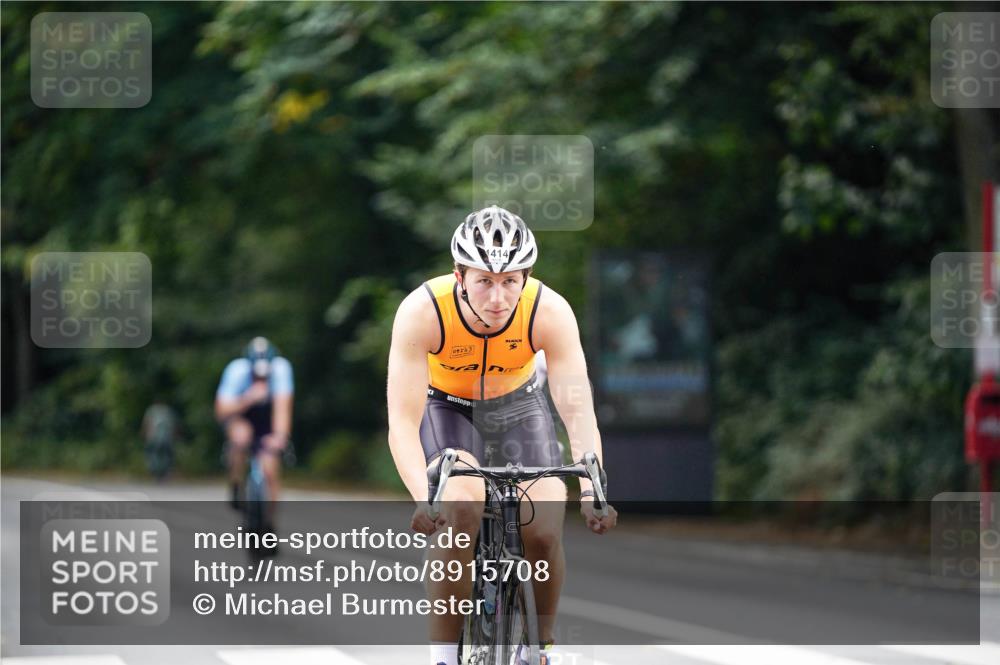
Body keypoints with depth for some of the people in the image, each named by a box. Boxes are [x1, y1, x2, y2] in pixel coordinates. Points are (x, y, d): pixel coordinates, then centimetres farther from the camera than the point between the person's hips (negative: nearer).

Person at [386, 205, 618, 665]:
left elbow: (579, 413, -31)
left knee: (544, 532, -17)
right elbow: (403, 421, -35)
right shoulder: (422, 312, -33)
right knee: (460, 507, -31)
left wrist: (590, 492, -48)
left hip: (518, 406, 2)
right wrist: (423, 499, -51)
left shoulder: (551, 313, -29)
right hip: (445, 408, -2)